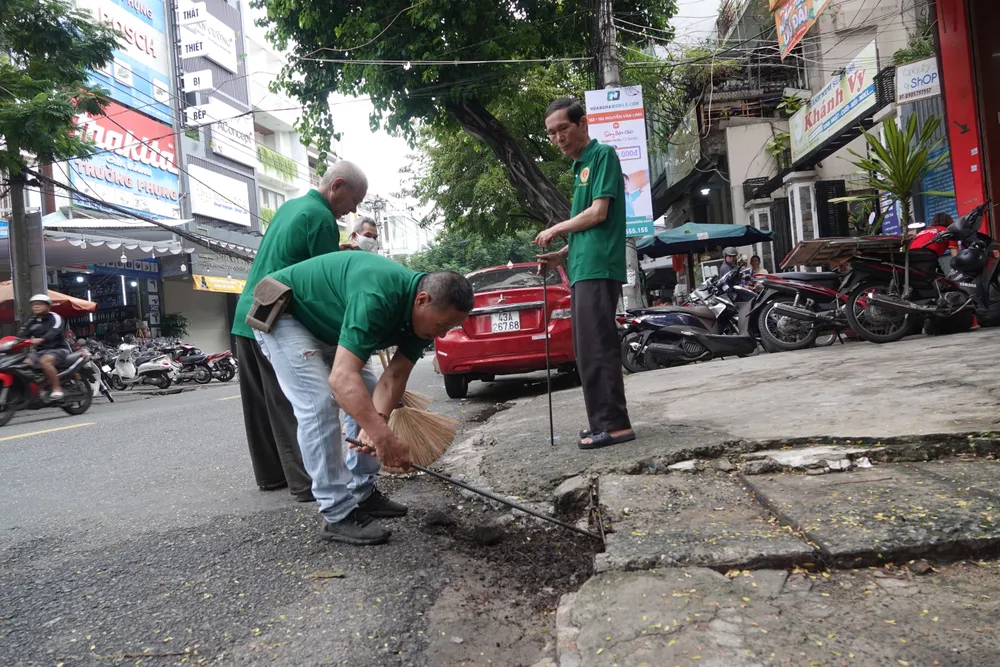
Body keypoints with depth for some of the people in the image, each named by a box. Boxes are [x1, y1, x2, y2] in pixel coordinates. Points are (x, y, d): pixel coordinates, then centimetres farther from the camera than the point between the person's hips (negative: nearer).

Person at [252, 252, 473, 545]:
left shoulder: (420, 311, -12)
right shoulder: (378, 297, -40)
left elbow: (395, 375, -12)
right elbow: (342, 378, -46)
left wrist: (377, 421, -30)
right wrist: (383, 436, -49)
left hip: (325, 321, 9)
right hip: (281, 312, -9)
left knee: (365, 400, 6)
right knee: (320, 404, -20)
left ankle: (362, 493, 15)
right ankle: (338, 516, -12)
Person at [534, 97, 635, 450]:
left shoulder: (603, 155, -4)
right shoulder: (580, 167, 22)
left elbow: (599, 213, -13)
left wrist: (555, 230, -1)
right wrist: (560, 256, 12)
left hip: (597, 268, -9)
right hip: (583, 268, 10)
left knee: (596, 348, -10)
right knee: (590, 349, 11)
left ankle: (613, 424, -5)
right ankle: (604, 421, 18)